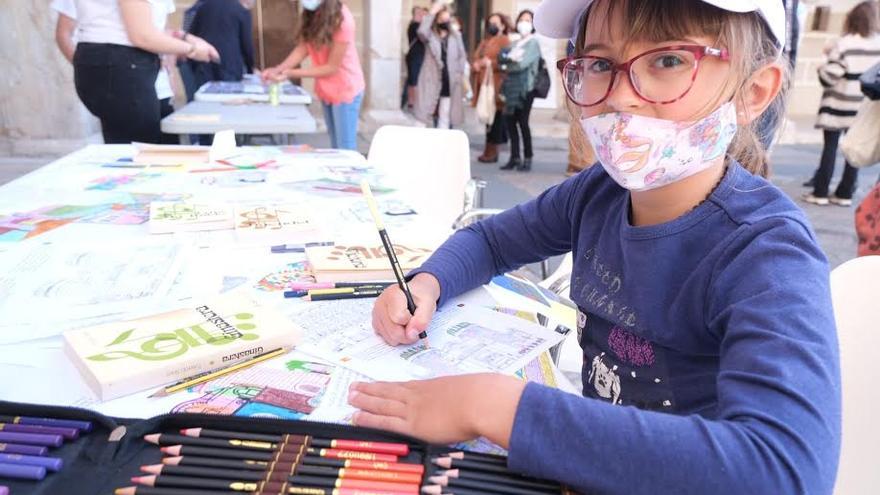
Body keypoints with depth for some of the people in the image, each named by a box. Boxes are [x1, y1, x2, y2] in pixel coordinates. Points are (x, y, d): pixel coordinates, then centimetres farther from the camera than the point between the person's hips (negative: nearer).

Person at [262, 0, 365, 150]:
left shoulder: (342, 21, -24)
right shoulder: (310, 14, -4)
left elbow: (332, 67, -21)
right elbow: (302, 48, -3)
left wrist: (292, 73, -23)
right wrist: (279, 69, -17)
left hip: (345, 89, -7)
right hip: (325, 89, 7)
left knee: (345, 147, -2)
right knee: (335, 145, 15)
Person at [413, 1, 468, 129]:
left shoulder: (456, 36, 12)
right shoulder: (430, 35, 0)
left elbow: (462, 56, 12)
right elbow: (422, 32, -23)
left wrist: (459, 74, 0)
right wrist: (432, 12, -21)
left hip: (449, 83, 3)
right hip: (432, 82, -3)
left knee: (445, 116, 7)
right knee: (429, 113, 2)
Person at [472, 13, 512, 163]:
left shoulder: (505, 41, 0)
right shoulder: (485, 41, 24)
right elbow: (474, 58, 20)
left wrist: (491, 63, -19)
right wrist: (475, 64, -2)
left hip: (496, 85, -7)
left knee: (495, 117, -7)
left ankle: (493, 151, -3)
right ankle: (489, 150, 13)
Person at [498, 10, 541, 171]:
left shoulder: (533, 44, 0)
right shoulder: (514, 44, 20)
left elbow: (523, 63, -14)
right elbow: (500, 58, 5)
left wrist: (507, 66, 0)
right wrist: (510, 56, -14)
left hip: (525, 88, -6)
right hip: (512, 88, 6)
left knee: (522, 122, -9)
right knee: (510, 121, 3)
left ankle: (527, 159, -1)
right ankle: (515, 158, 12)